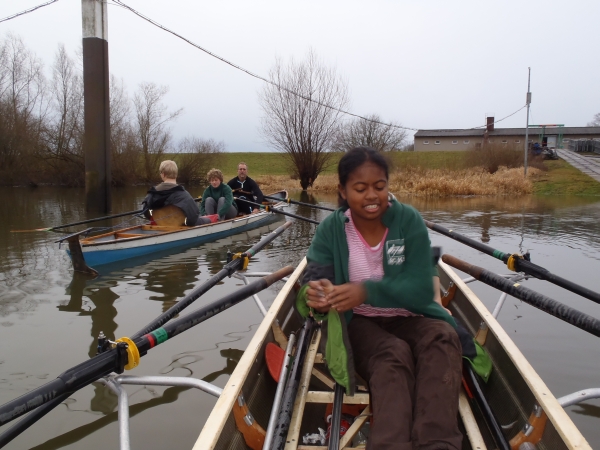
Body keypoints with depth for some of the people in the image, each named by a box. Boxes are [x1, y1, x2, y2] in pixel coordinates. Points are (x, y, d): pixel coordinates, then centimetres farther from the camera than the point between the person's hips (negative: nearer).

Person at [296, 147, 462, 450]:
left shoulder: (409, 220, -9)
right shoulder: (331, 229, -6)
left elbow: (421, 289, -15)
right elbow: (313, 281, -13)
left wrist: (368, 291, -31)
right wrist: (314, 297, -39)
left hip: (409, 317, 1)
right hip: (358, 322, -1)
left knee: (442, 336, -32)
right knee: (393, 353, -33)